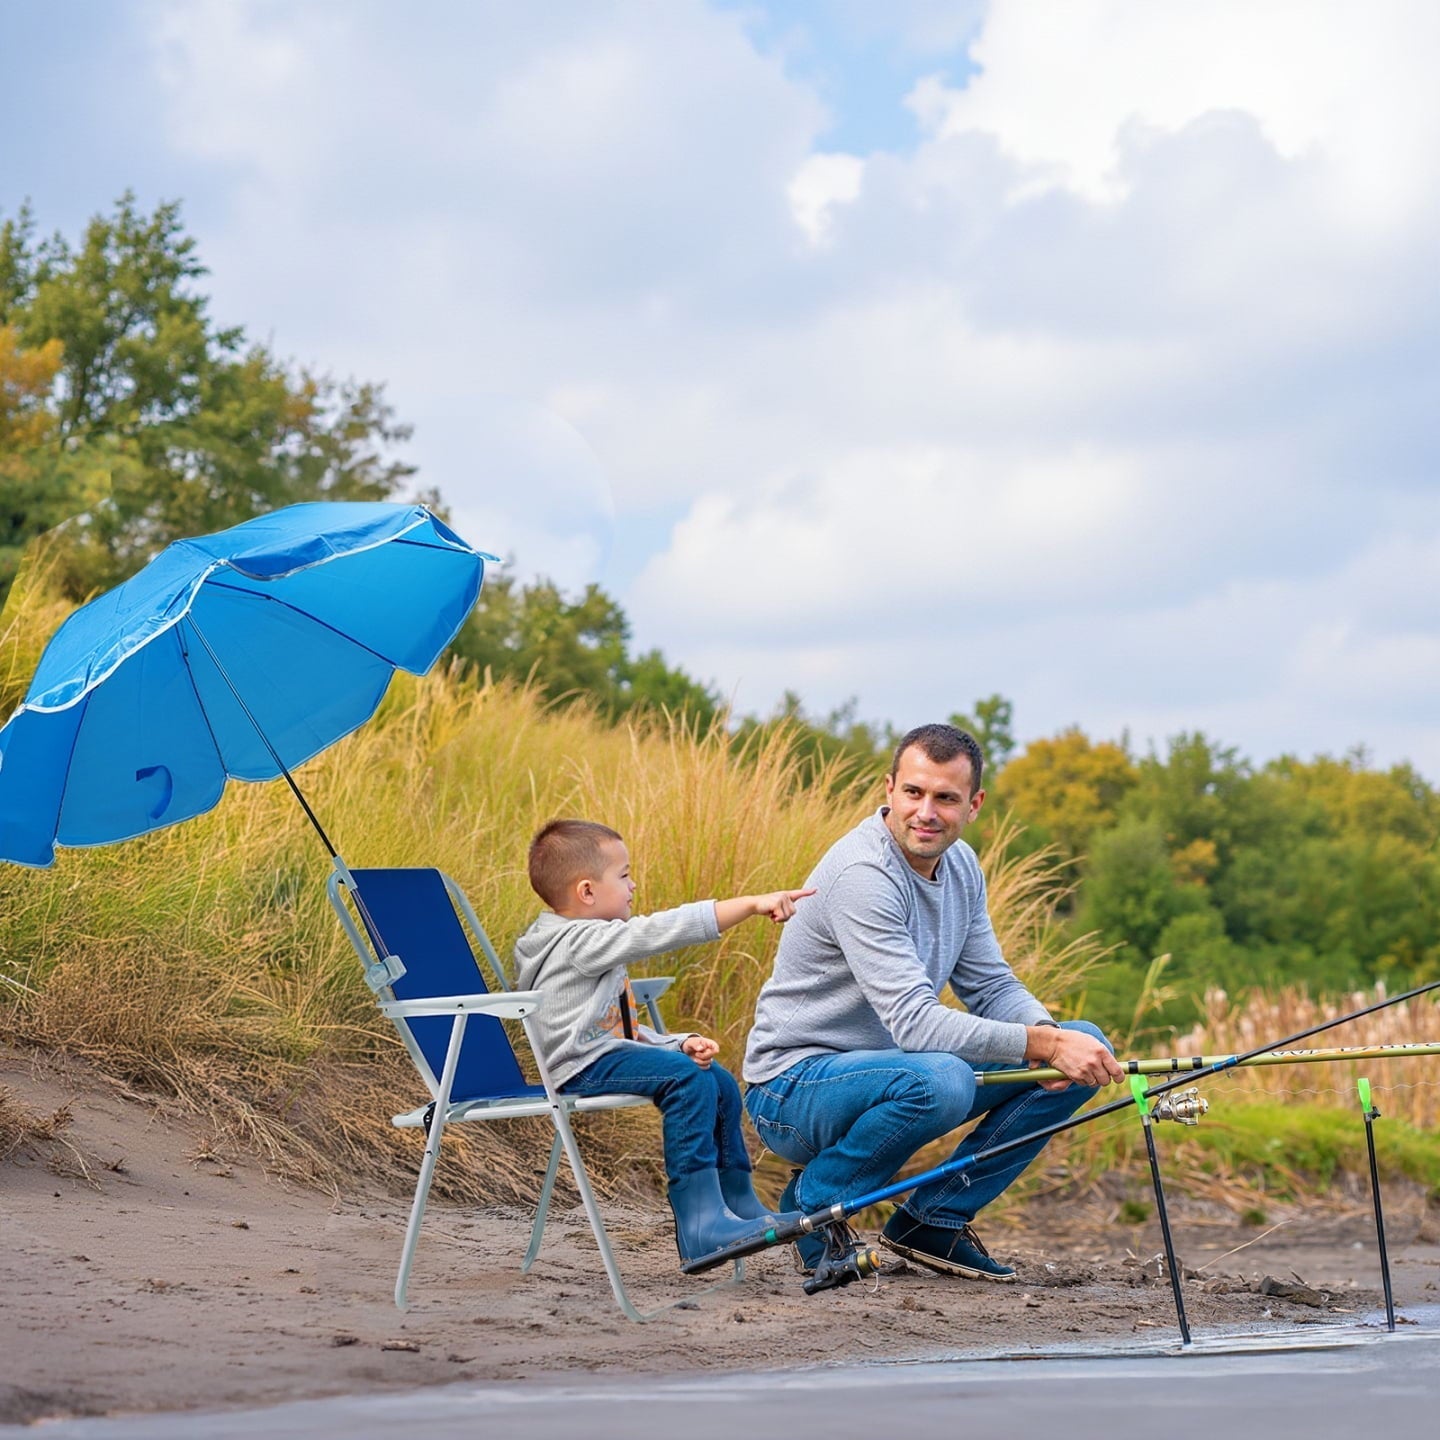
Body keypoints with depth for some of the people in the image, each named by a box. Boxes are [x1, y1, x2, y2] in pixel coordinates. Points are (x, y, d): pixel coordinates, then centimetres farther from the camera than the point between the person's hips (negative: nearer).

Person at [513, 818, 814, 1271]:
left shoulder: (591, 943, 21)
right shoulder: (581, 941, -14)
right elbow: (660, 931, -24)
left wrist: (679, 1043, 6)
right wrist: (753, 905, -26)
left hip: (613, 1050, 11)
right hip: (585, 1067, -11)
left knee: (720, 1082, 12)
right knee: (687, 1079, -27)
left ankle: (740, 1206, 20)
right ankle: (700, 1225, -29)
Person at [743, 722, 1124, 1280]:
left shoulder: (959, 866, 4)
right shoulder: (863, 875, -24)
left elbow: (993, 986, 7)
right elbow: (915, 1021, -31)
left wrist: (1049, 1033, -15)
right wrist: (1042, 1044, -35)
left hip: (890, 1063, 9)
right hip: (796, 1082, -9)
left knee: (1084, 1050, 1)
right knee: (940, 1079, -40)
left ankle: (934, 1218, 5)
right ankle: (814, 1203, -11)